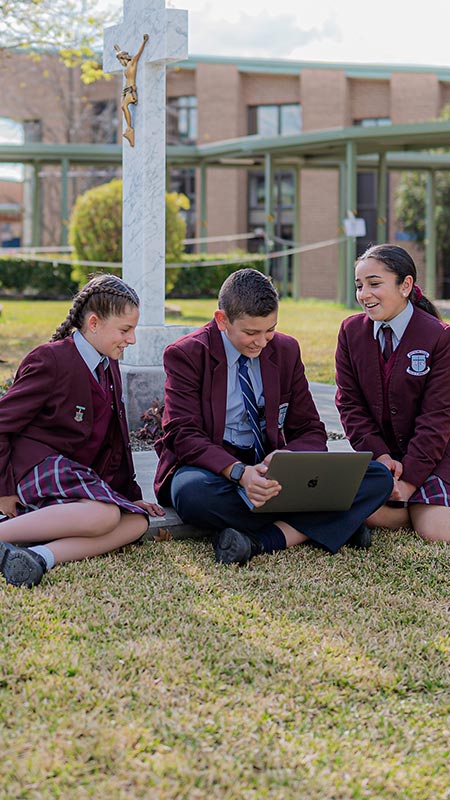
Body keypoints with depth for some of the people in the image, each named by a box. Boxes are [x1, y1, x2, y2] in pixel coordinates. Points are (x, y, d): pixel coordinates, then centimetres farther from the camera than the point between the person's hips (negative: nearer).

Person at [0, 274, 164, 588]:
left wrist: (130, 494, 20)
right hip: (39, 465, -8)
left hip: (81, 473, 9)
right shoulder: (51, 360, -10)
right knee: (104, 515, -34)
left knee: (137, 522, -19)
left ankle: (39, 556, -36)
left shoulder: (109, 366, 18)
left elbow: (114, 441, 24)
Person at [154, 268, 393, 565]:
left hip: (267, 469, 4)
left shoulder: (286, 350, 7)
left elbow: (311, 431, 8)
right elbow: (184, 436, -15)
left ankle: (263, 540, -31)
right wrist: (239, 473, -34)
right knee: (194, 493, -43)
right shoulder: (186, 354, -6)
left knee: (378, 478, -16)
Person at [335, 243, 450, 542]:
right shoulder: (351, 331, 1)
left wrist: (409, 480, -18)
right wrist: (380, 455, -12)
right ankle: (417, 508, 4)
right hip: (379, 453, 3)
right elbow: (349, 402, 2)